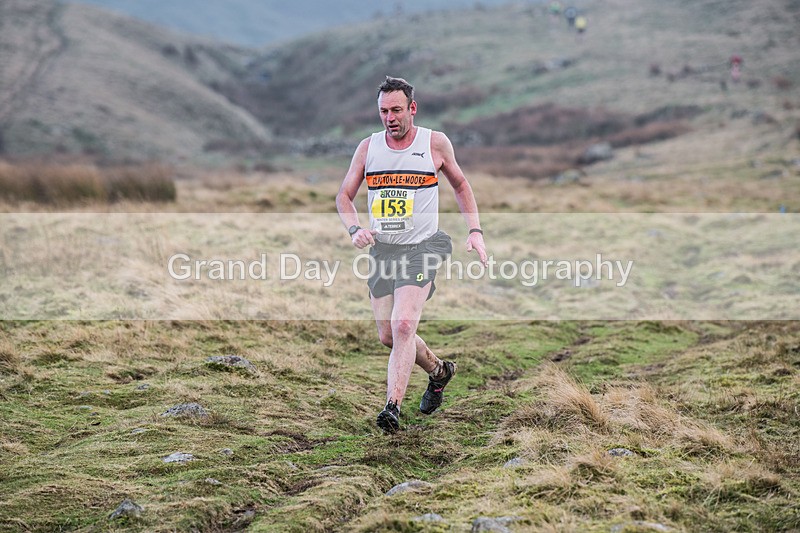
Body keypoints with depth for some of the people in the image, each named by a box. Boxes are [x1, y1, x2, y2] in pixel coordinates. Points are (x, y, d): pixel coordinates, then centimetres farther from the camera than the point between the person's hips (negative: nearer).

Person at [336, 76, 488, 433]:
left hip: (421, 247, -4)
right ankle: (439, 371, 36)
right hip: (382, 249, 4)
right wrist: (354, 229, -9)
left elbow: (460, 185, 13)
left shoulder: (435, 143, -1)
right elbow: (344, 196, 11)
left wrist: (475, 231, 4)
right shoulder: (368, 147, 4)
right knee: (387, 335, 9)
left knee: (403, 325, -22)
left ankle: (392, 406, -21)